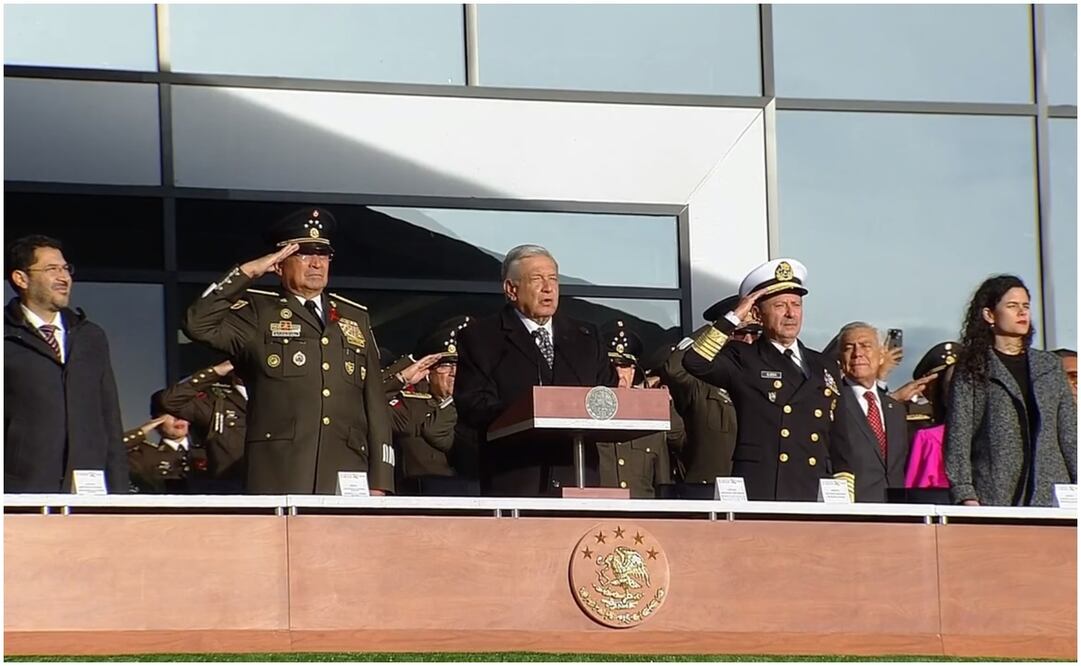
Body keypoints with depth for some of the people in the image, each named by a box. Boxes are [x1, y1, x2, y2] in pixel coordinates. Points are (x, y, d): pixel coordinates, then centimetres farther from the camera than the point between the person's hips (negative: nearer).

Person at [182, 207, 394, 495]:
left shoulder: (356, 319, 21)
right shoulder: (257, 313, 11)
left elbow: (375, 406, 18)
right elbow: (198, 325, -7)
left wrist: (379, 482, 9)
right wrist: (247, 273, -4)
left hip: (347, 480, 3)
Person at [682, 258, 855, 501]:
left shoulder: (825, 368, 20)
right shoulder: (743, 360, 8)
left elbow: (840, 444, 21)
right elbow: (695, 362, -12)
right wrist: (734, 317, -7)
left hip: (816, 500, 4)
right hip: (757, 498, -4)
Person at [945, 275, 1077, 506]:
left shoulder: (1050, 366, 17)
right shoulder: (972, 370, 5)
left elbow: (1069, 433, 15)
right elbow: (958, 435, -1)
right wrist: (965, 495, -12)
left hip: (1050, 496, 3)